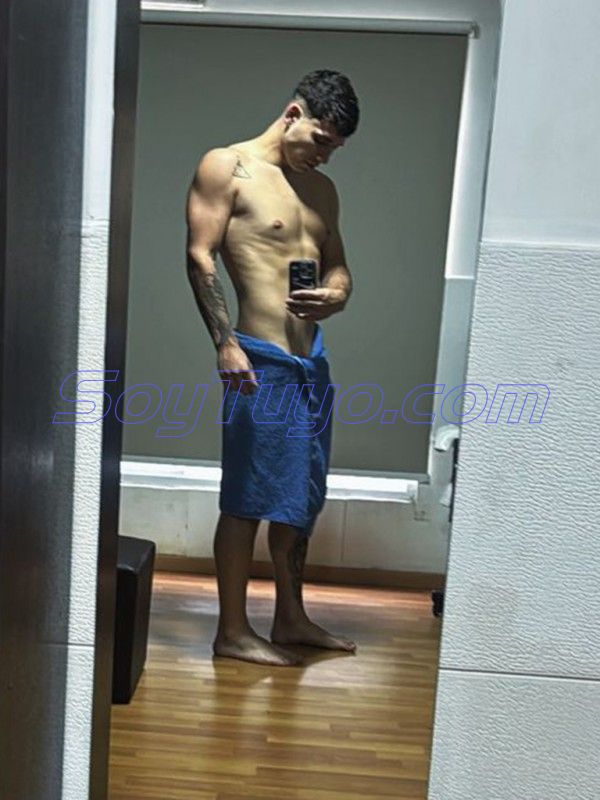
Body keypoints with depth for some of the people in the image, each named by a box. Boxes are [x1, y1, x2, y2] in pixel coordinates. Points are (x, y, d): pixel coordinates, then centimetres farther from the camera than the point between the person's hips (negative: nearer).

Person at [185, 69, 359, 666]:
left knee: (301, 495, 14)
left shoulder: (322, 190, 19)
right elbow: (199, 258, -10)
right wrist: (225, 343, -19)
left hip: (312, 357, 8)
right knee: (248, 497, -1)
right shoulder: (226, 167, -2)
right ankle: (232, 631, 13)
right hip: (261, 358, -8)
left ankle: (290, 618, 28)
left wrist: (336, 294, -3)